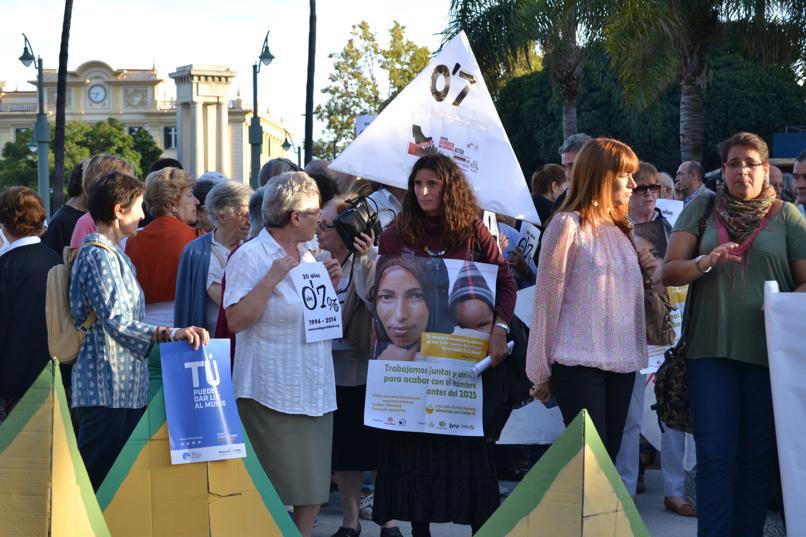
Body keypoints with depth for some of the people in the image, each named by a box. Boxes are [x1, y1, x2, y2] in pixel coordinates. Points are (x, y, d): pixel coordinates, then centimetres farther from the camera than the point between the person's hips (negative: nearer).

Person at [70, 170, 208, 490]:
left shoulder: (115, 255, 20)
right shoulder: (98, 257, -14)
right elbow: (118, 322, -26)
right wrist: (170, 333, -37)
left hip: (125, 389, 10)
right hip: (107, 391, -10)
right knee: (95, 478, -9)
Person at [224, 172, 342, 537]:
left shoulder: (307, 257, 13)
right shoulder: (249, 256, -9)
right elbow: (236, 320, -18)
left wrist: (329, 284, 7)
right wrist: (272, 279, -21)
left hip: (315, 390, 8)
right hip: (273, 393, -7)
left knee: (313, 484, 10)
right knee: (275, 490, -5)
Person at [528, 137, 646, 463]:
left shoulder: (622, 229, 16)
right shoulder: (568, 225, -5)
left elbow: (631, 296, 17)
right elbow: (548, 299, -4)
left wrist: (637, 354, 8)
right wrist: (541, 371, -2)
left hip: (621, 363, 6)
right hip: (579, 362, -6)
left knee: (609, 457, 7)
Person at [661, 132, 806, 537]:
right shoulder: (701, 209, 8)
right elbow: (669, 272, 3)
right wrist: (705, 262, -17)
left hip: (769, 350, 0)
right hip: (710, 350, 0)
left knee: (757, 457, 6)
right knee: (715, 456, -2)